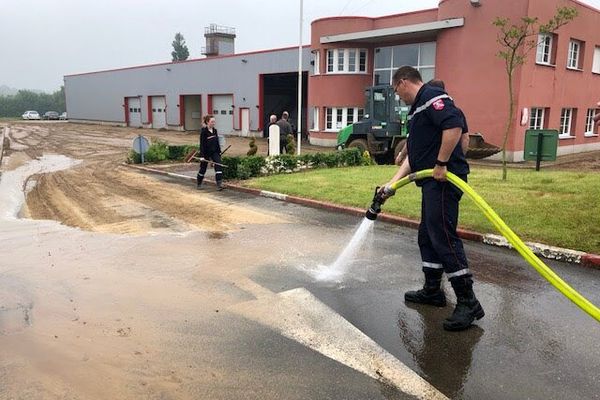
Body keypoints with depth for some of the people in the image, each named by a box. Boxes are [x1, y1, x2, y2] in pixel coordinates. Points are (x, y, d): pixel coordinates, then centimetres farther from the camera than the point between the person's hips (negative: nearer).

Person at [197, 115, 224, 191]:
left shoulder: (215, 130, 4)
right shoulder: (203, 131, -13)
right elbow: (202, 144, -16)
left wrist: (219, 152, 11)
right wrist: (202, 156, -20)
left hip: (214, 152, 5)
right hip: (206, 153, -5)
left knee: (218, 166, -10)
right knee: (203, 168, 9)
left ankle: (219, 184, -12)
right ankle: (198, 184, 29)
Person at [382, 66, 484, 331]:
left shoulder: (432, 97, -8)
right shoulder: (416, 109, 24)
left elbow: (454, 126, -26)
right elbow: (413, 156, 23)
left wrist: (441, 164, -21)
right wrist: (392, 184, 19)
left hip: (444, 180, -11)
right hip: (432, 183, 11)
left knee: (444, 237, -12)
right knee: (427, 236, 16)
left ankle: (468, 303, -6)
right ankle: (432, 290, 28)